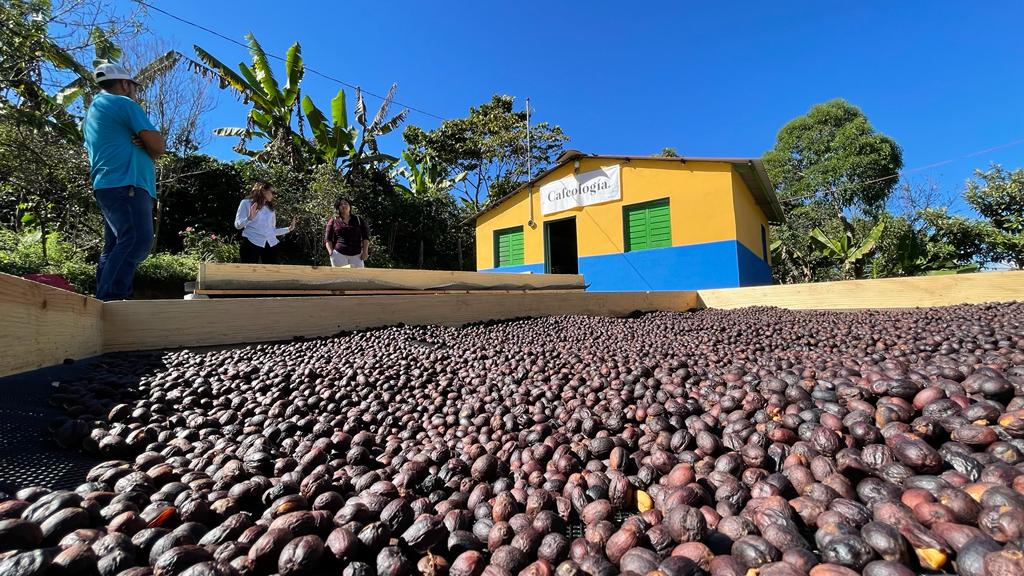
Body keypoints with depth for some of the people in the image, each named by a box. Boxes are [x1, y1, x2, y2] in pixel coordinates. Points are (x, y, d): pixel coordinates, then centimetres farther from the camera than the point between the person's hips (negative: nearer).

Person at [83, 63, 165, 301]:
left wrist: (142, 143, 8)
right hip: (126, 185, -10)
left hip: (108, 186, 10)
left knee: (114, 247, 6)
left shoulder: (93, 110, 30)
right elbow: (158, 146, -7)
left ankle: (103, 302, 4)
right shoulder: (124, 103, 0)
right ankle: (110, 301, -30)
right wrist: (146, 144, 14)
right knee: (138, 241, -22)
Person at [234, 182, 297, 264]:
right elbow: (237, 225, 2)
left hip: (270, 245, 4)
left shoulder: (270, 209, 21)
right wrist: (249, 218, -16)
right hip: (252, 244, -4)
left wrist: (289, 229, 16)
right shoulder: (246, 203, 9)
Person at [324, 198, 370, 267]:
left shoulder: (359, 220, 13)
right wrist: (331, 252, -4)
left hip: (357, 255, 1)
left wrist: (365, 252, 0)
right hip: (339, 254, -1)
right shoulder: (333, 221, 10)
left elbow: (365, 237, 10)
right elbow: (327, 239, 9)